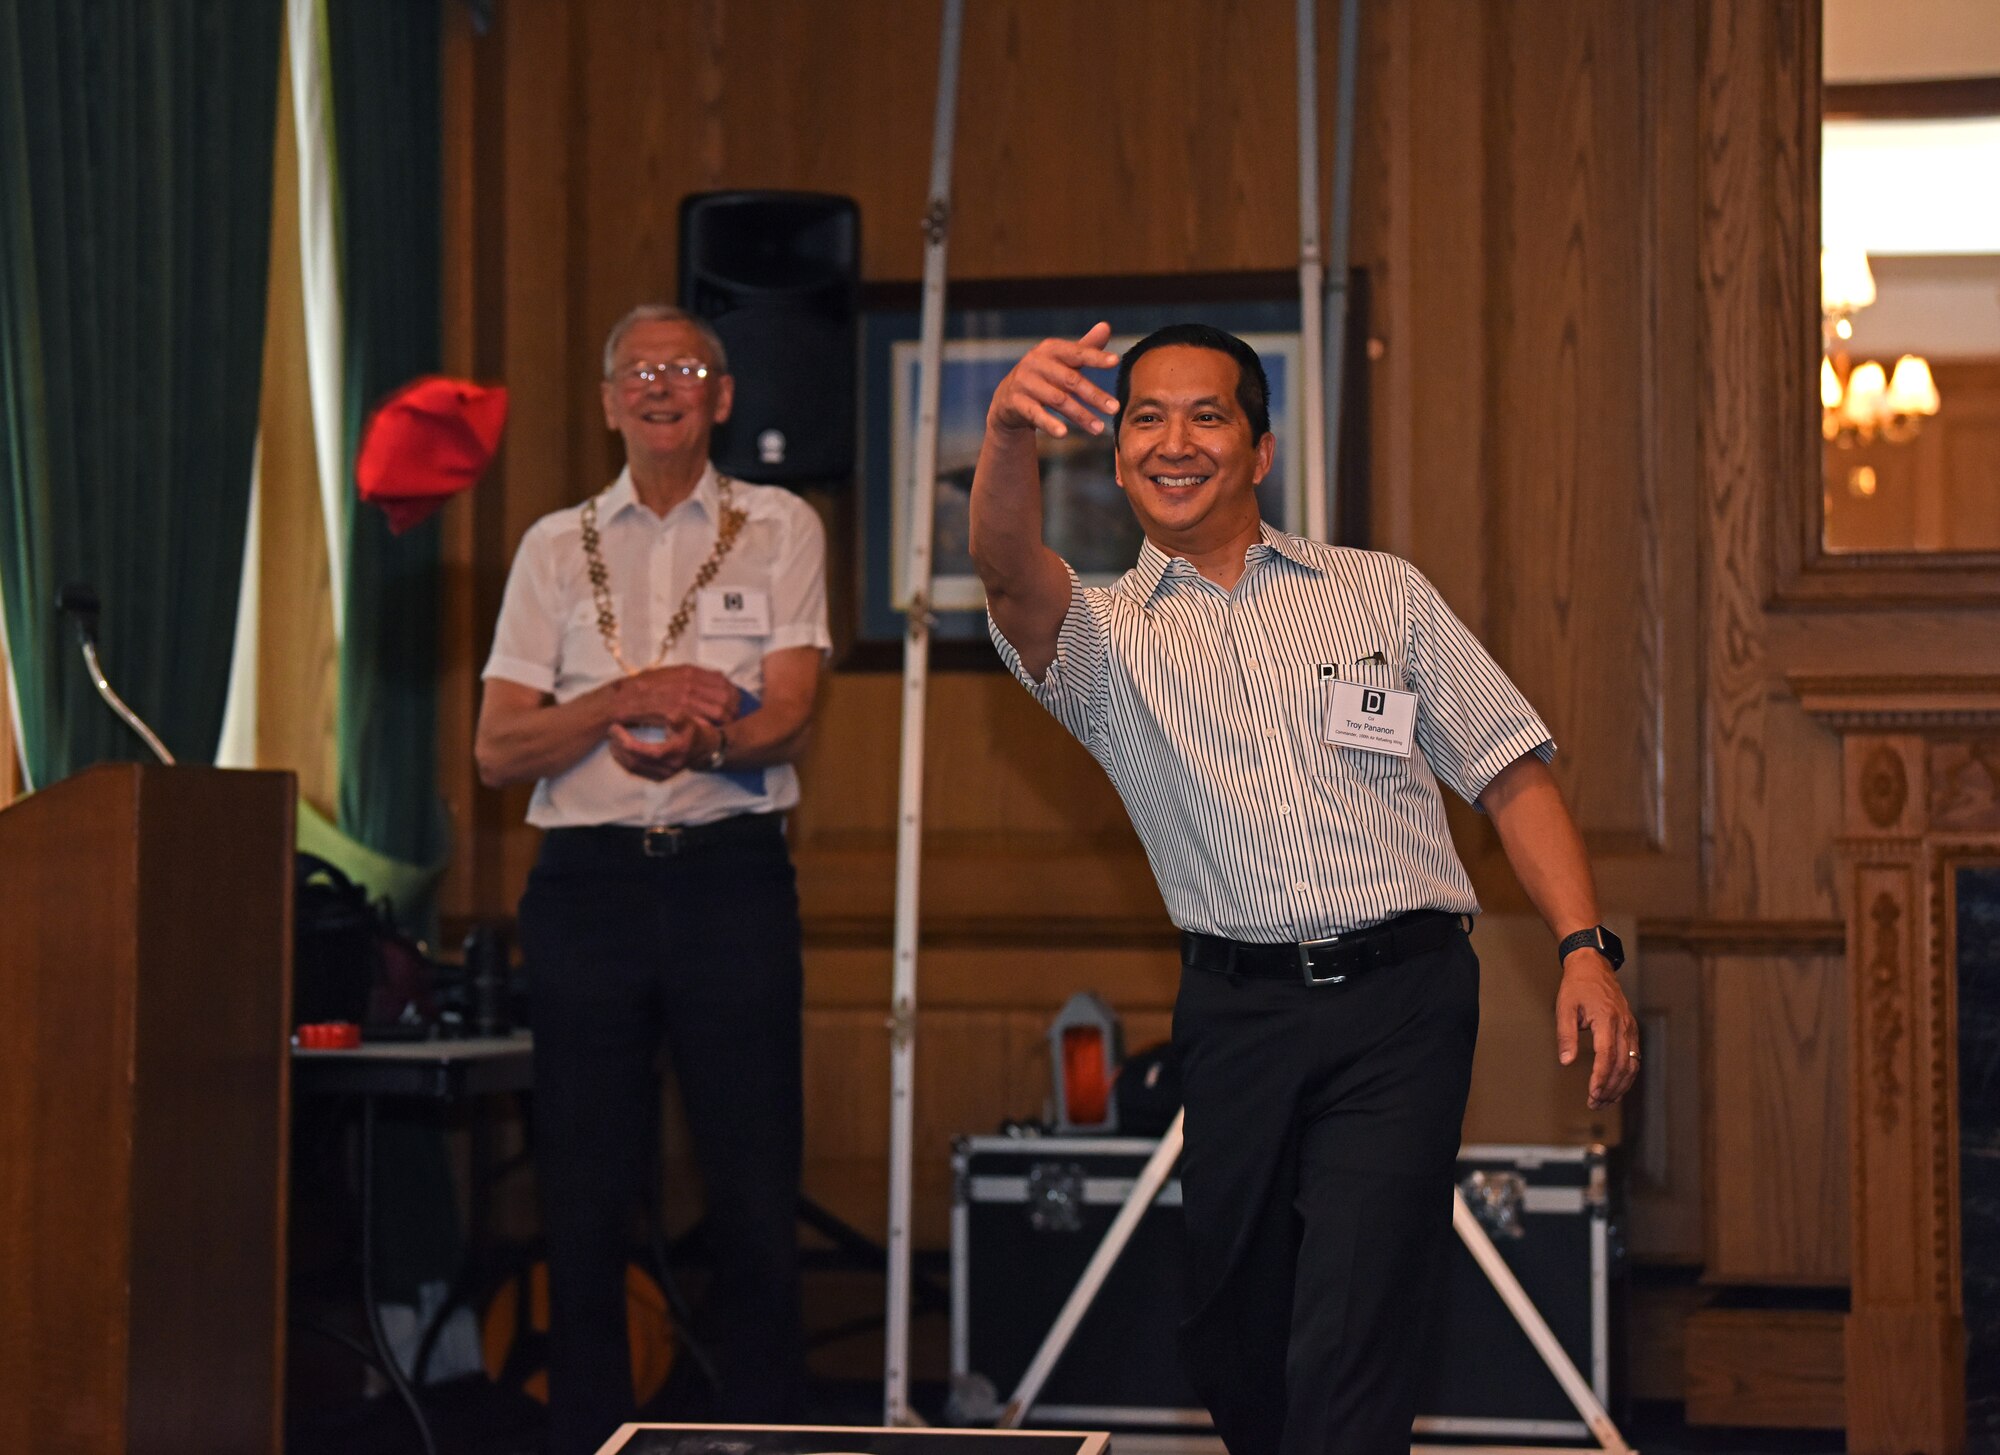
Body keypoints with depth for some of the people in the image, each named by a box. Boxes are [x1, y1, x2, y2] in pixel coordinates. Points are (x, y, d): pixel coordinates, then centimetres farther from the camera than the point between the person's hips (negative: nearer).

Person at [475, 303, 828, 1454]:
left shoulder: (779, 529, 9)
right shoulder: (557, 547, 12)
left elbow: (788, 715, -3)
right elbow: (497, 750, 4)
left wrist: (695, 744, -23)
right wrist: (632, 694, -11)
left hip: (732, 874, -1)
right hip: (589, 878, 2)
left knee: (757, 1193, -2)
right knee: (586, 1194, 3)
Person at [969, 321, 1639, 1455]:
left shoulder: (1384, 591, 13)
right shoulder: (1106, 636, 10)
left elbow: (1513, 771, 12)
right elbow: (1011, 573, -14)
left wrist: (1586, 947, -3)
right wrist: (1011, 434, -36)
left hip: (1400, 997, -1)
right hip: (1236, 1011, 2)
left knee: (1347, 1364, -11)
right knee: (1231, 1346, 11)